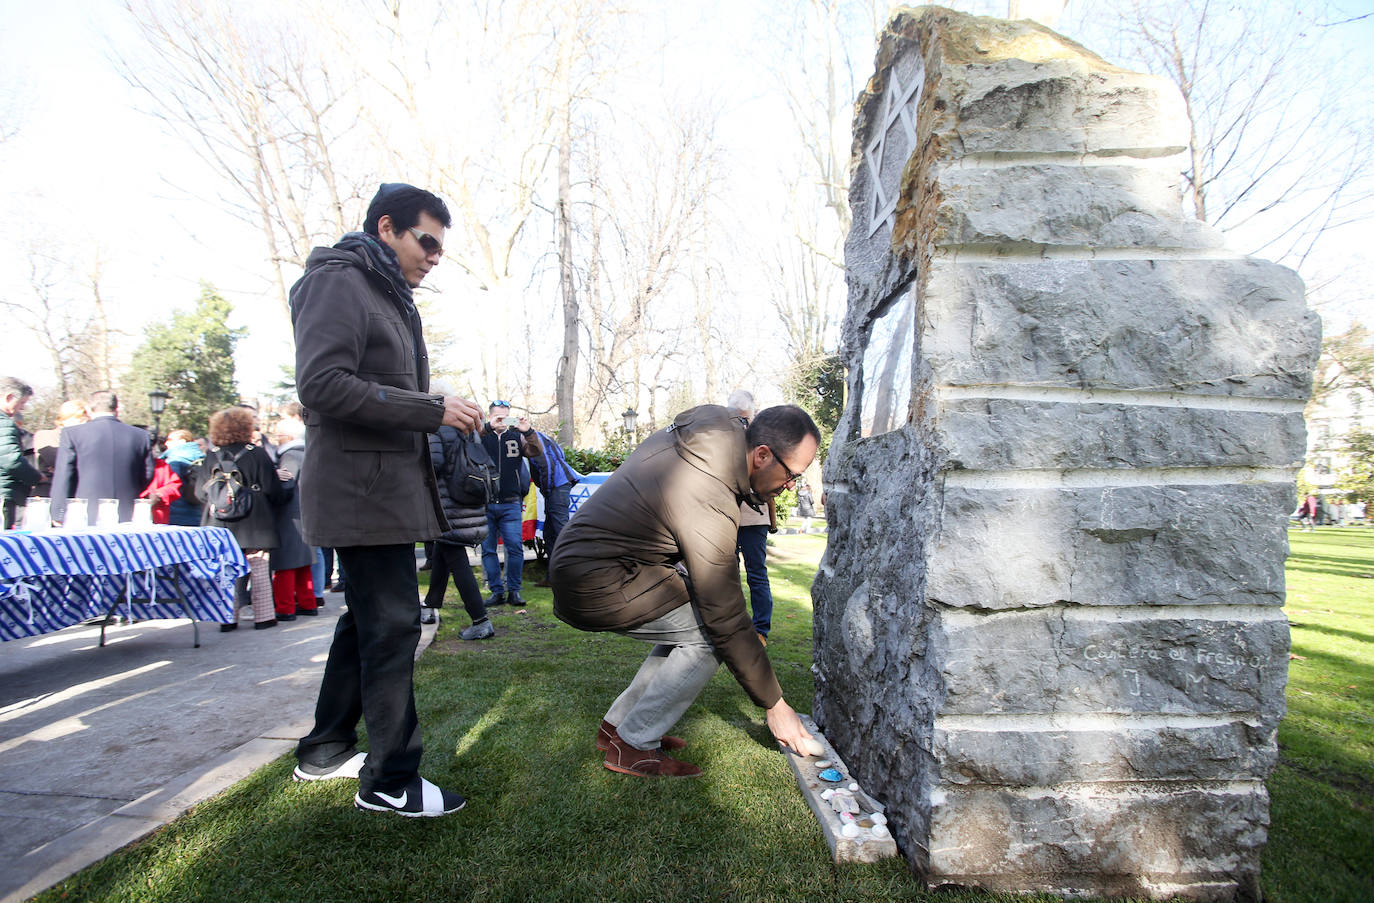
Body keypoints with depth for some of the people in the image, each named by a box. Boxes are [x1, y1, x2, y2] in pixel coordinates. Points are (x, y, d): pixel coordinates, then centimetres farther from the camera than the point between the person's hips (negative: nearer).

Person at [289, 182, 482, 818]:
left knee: (367, 619, 18)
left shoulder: (388, 296, 22)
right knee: (392, 625, -6)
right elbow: (323, 384, -22)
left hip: (388, 486, 11)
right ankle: (391, 781, 7)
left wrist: (444, 414, 9)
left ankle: (326, 751, 33)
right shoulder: (337, 281, -9)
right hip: (362, 487, -11)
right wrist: (433, 409, -22)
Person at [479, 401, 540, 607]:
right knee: (488, 549, 4)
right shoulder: (481, 435, 5)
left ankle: (513, 590, 7)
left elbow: (535, 452, 0)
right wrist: (488, 427, -25)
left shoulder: (516, 436, 10)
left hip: (510, 504, 0)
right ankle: (497, 591, 13)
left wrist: (528, 432, -16)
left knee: (515, 547, -5)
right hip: (485, 504, 0)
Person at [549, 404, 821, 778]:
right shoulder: (709, 507, -28)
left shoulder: (720, 430, -1)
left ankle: (617, 723, 18)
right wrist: (775, 706, -10)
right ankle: (631, 746, 2)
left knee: (692, 620, 10)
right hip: (593, 585, -10)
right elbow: (728, 622, -22)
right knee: (709, 635, -11)